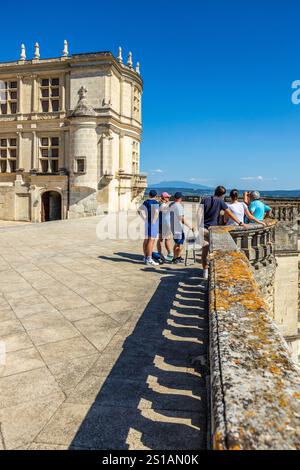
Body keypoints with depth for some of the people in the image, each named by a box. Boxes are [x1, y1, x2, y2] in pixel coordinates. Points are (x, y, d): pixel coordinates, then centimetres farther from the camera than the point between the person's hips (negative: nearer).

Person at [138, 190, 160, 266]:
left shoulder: (145, 202, 10)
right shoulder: (155, 202, -12)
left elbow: (140, 210, 11)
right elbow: (156, 212, -26)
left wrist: (145, 219, 7)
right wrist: (154, 220, -15)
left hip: (147, 222, 8)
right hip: (154, 223, -8)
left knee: (146, 240, 13)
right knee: (151, 240, -8)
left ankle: (145, 257, 21)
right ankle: (149, 259, -10)